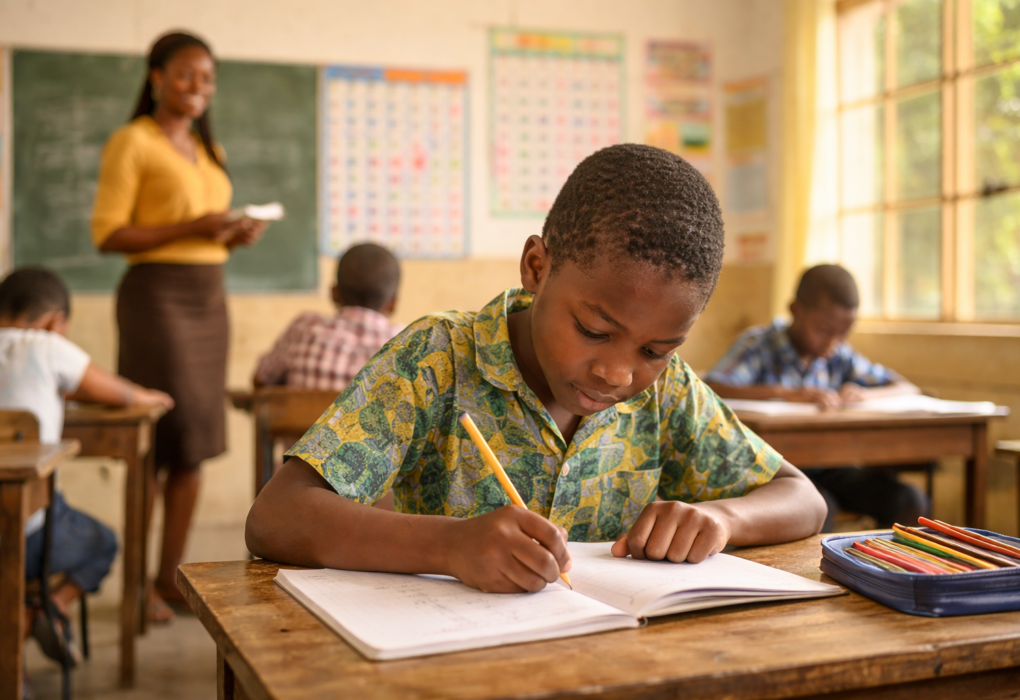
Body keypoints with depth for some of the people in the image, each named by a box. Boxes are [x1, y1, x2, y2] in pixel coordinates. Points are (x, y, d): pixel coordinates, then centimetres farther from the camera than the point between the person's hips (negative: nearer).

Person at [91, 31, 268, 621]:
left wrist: (238, 235, 3)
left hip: (209, 297, 7)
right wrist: (192, 227, -19)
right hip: (157, 292, -7)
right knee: (156, 440, -7)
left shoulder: (207, 149, 19)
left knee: (195, 442, 7)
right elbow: (108, 234, -10)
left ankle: (172, 573, 17)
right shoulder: (132, 142, -3)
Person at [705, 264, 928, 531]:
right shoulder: (759, 344, -5)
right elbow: (710, 390, -22)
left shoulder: (840, 356, 9)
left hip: (828, 468, 5)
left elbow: (907, 388, 13)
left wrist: (866, 394, -10)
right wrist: (786, 392, -29)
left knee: (911, 502, -14)